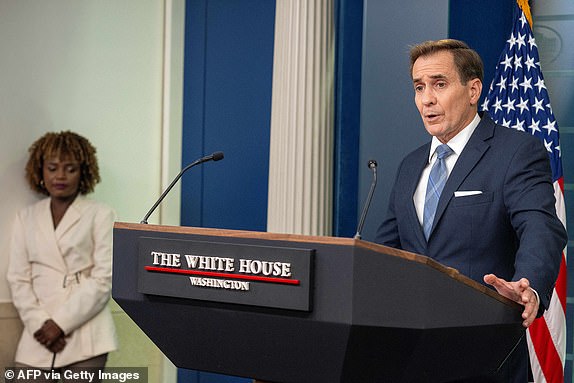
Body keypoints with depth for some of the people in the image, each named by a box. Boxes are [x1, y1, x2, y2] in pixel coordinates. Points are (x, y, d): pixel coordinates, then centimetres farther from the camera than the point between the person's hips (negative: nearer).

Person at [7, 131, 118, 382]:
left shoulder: (100, 216, 3)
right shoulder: (26, 218, 14)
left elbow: (103, 278, -5)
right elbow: (18, 279, 8)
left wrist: (60, 323, -10)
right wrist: (39, 324, -8)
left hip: (84, 337, -2)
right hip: (39, 337, 3)